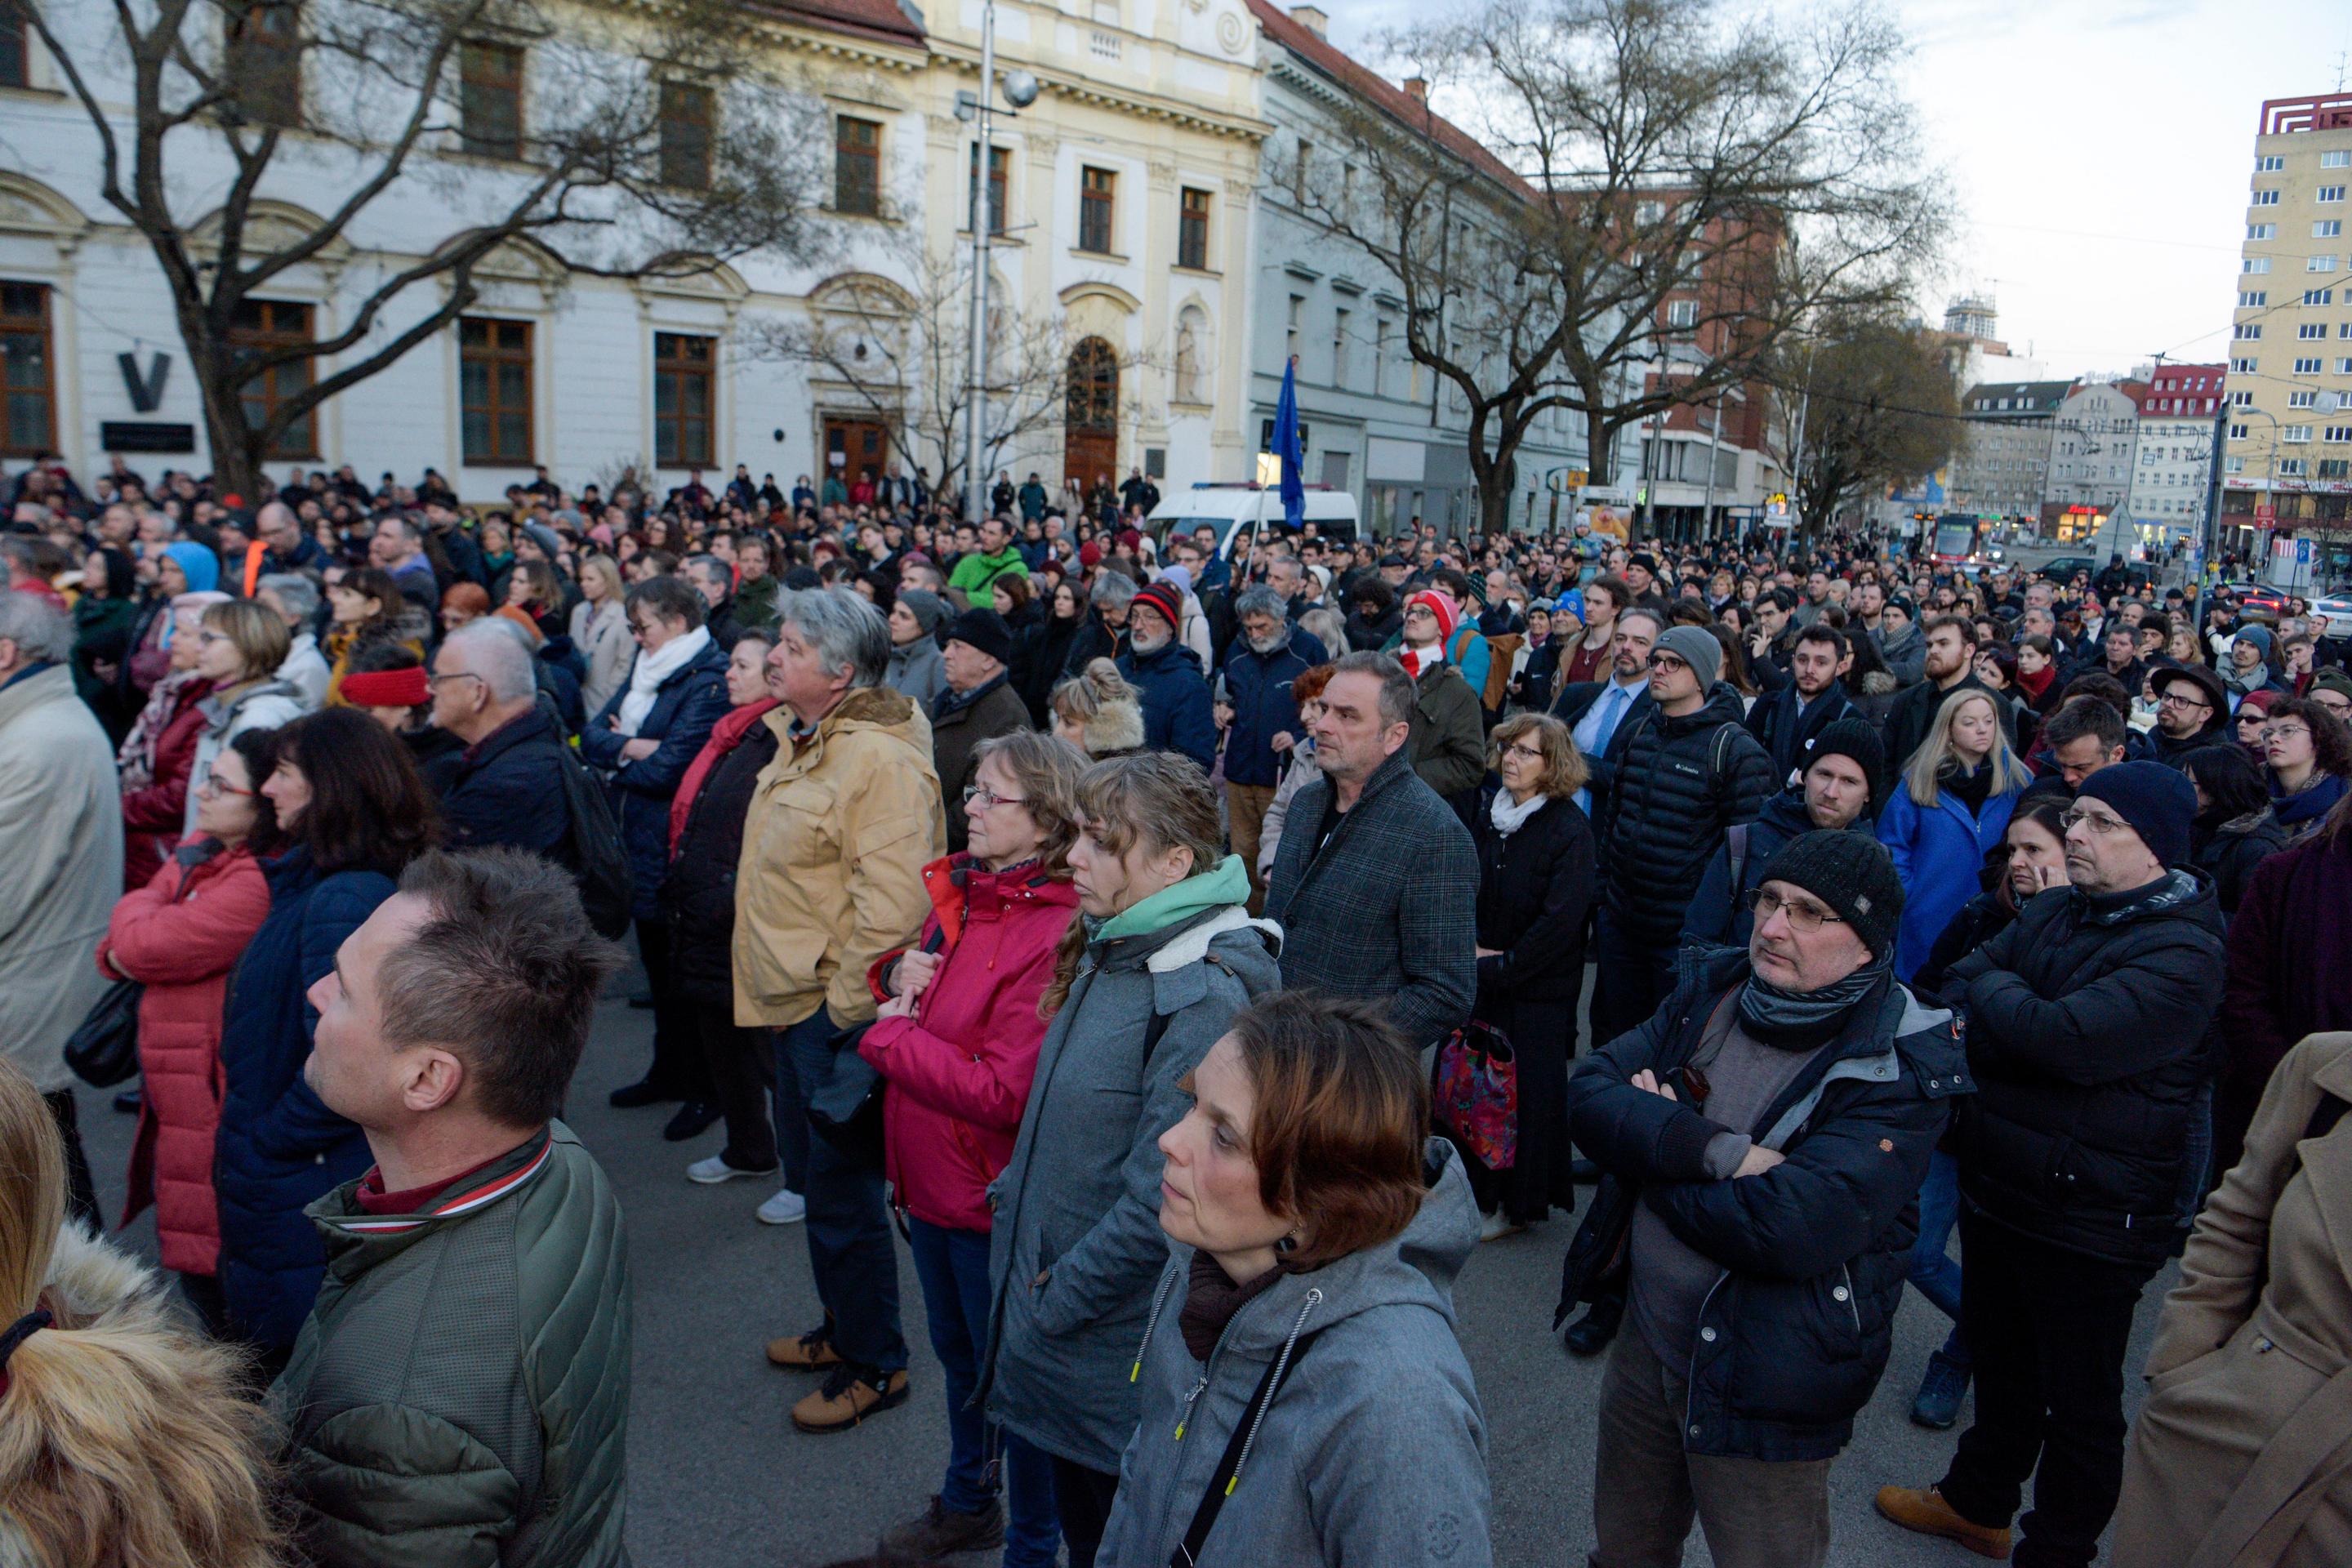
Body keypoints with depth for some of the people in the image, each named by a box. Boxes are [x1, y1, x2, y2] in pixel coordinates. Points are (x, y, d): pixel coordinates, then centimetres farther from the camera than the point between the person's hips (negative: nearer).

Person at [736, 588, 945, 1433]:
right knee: (825, 1182, 22)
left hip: (839, 1014, -10)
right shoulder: (802, 742, 11)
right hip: (798, 1006, 10)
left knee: (841, 1195, 2)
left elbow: (890, 904, -27)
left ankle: (875, 1363, 20)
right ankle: (843, 1328, 40)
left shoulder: (881, 760, -22)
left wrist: (844, 1012, -21)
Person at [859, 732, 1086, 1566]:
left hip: (992, 1193, -9)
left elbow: (1003, 1093, -29)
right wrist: (898, 973, -6)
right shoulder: (957, 890, 1)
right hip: (930, 1178, 9)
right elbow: (918, 975, 18)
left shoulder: (1056, 934, -27)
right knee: (957, 1350, 27)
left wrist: (890, 1035, -19)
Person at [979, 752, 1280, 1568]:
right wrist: (1014, 1189, 7)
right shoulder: (1109, 951, 2)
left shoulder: (1205, 997, -27)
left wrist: (1053, 1303, -17)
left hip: (1119, 1347, -8)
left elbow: (1158, 1202, -26)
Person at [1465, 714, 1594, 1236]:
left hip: (1537, 991, -6)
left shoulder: (1570, 831, -15)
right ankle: (1478, 1190, 28)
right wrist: (1472, 946, -4)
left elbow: (1559, 922, -18)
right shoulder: (1490, 816, 5)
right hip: (1482, 981, 6)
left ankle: (1518, 1205, 19)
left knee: (1528, 1093, 3)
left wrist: (1500, 968, -14)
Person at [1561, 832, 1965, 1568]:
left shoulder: (1903, 1070, -20)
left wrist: (1651, 1145, -17)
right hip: (1645, 1345, 6)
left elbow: (1791, 1230, -32)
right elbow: (1589, 1093, -11)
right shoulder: (1714, 990, -2)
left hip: (1762, 1388, -5)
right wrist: (1717, 1150, -28)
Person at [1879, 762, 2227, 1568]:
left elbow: (2069, 1039, -31)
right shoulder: (2053, 912, 5)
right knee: (2001, 1359, 25)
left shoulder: (2181, 953, -20)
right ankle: (1977, 1502, 45)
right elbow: (1959, 980, 1)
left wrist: (1989, 990, -14)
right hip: (1998, 1183, 8)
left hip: (2091, 1218, -8)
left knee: (2080, 1401, 10)